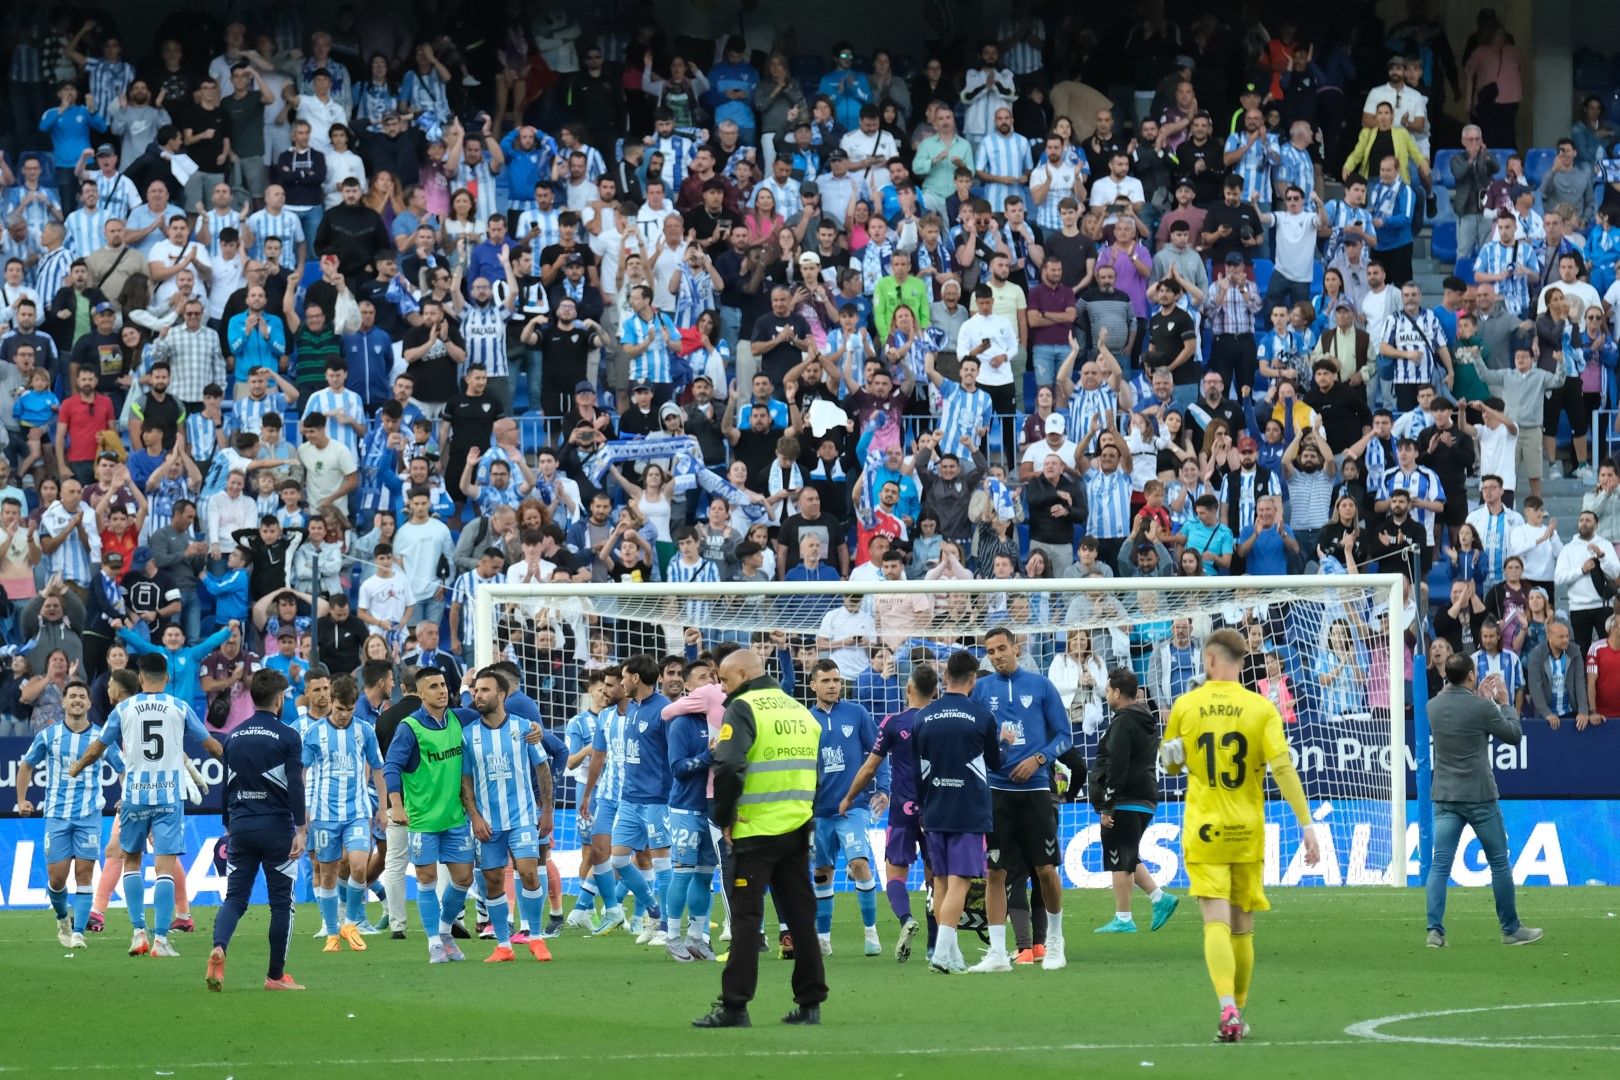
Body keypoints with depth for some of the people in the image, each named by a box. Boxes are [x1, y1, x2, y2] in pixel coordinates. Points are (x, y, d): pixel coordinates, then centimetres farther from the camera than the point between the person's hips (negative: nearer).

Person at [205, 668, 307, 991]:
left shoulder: (235, 737, 9)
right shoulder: (286, 737, -6)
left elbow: (227, 785, 14)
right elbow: (295, 786, -14)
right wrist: (301, 829, -13)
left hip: (240, 828, 4)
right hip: (276, 828, -4)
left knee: (235, 897, 4)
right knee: (281, 901, 6)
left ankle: (219, 948, -25)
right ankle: (276, 975, 8)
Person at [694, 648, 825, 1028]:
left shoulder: (743, 708, -9)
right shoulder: (799, 710, 15)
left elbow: (729, 768, -21)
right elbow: (818, 767, 19)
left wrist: (723, 818, -10)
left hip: (757, 830, -6)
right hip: (799, 829, 6)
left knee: (745, 916, -3)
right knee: (801, 916, 10)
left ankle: (734, 1006, -5)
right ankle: (810, 1003, 11)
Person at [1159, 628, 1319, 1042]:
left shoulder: (1185, 706, -1)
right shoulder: (1261, 709, -4)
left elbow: (1171, 765, 12)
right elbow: (1283, 769, -11)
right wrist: (1307, 825, -11)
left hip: (1203, 832, -1)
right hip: (1247, 833, 1)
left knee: (1216, 923, -8)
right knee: (1242, 927, 14)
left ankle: (1227, 1009, -28)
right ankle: (1237, 1014, 24)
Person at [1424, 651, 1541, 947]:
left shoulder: (1434, 706, 1)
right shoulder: (1482, 708, -14)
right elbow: (1515, 735, 0)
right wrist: (1504, 703, 13)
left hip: (1444, 796, 4)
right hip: (1479, 797, -4)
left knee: (1440, 864, 0)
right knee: (1499, 863, 9)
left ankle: (1435, 929, -12)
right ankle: (1511, 930, 15)